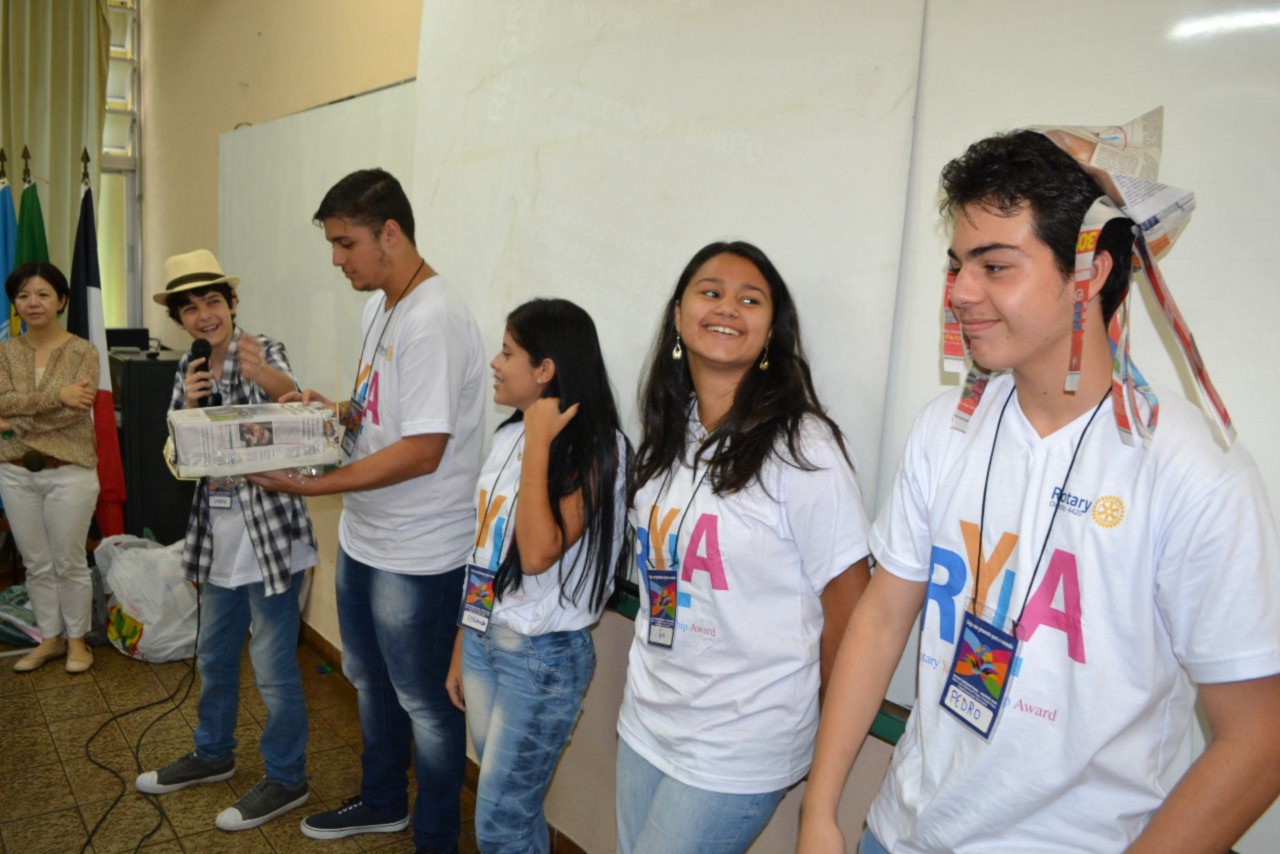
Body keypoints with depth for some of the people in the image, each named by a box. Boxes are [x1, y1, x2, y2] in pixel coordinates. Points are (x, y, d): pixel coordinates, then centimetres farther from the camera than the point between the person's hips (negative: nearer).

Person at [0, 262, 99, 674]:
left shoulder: (83, 351, -5)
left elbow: (77, 411, -16)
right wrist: (57, 395, -22)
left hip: (70, 472, -3)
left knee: (69, 563, 7)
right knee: (36, 564, 13)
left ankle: (76, 640, 23)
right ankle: (49, 639, 28)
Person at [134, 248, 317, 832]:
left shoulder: (263, 352, -10)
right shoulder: (189, 370, 8)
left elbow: (291, 395, -30)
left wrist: (264, 376, -51)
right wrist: (189, 405, -14)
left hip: (270, 535, -7)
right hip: (218, 540, 7)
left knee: (273, 666, 3)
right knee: (214, 657, 23)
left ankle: (286, 779, 22)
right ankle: (213, 755, 45)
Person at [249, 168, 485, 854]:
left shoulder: (433, 320, -24)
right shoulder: (381, 305, 8)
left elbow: (422, 451, -27)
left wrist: (313, 485, -24)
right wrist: (332, 411, 0)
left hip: (416, 554, -10)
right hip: (363, 537, 10)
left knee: (424, 701, 8)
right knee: (369, 678, 26)